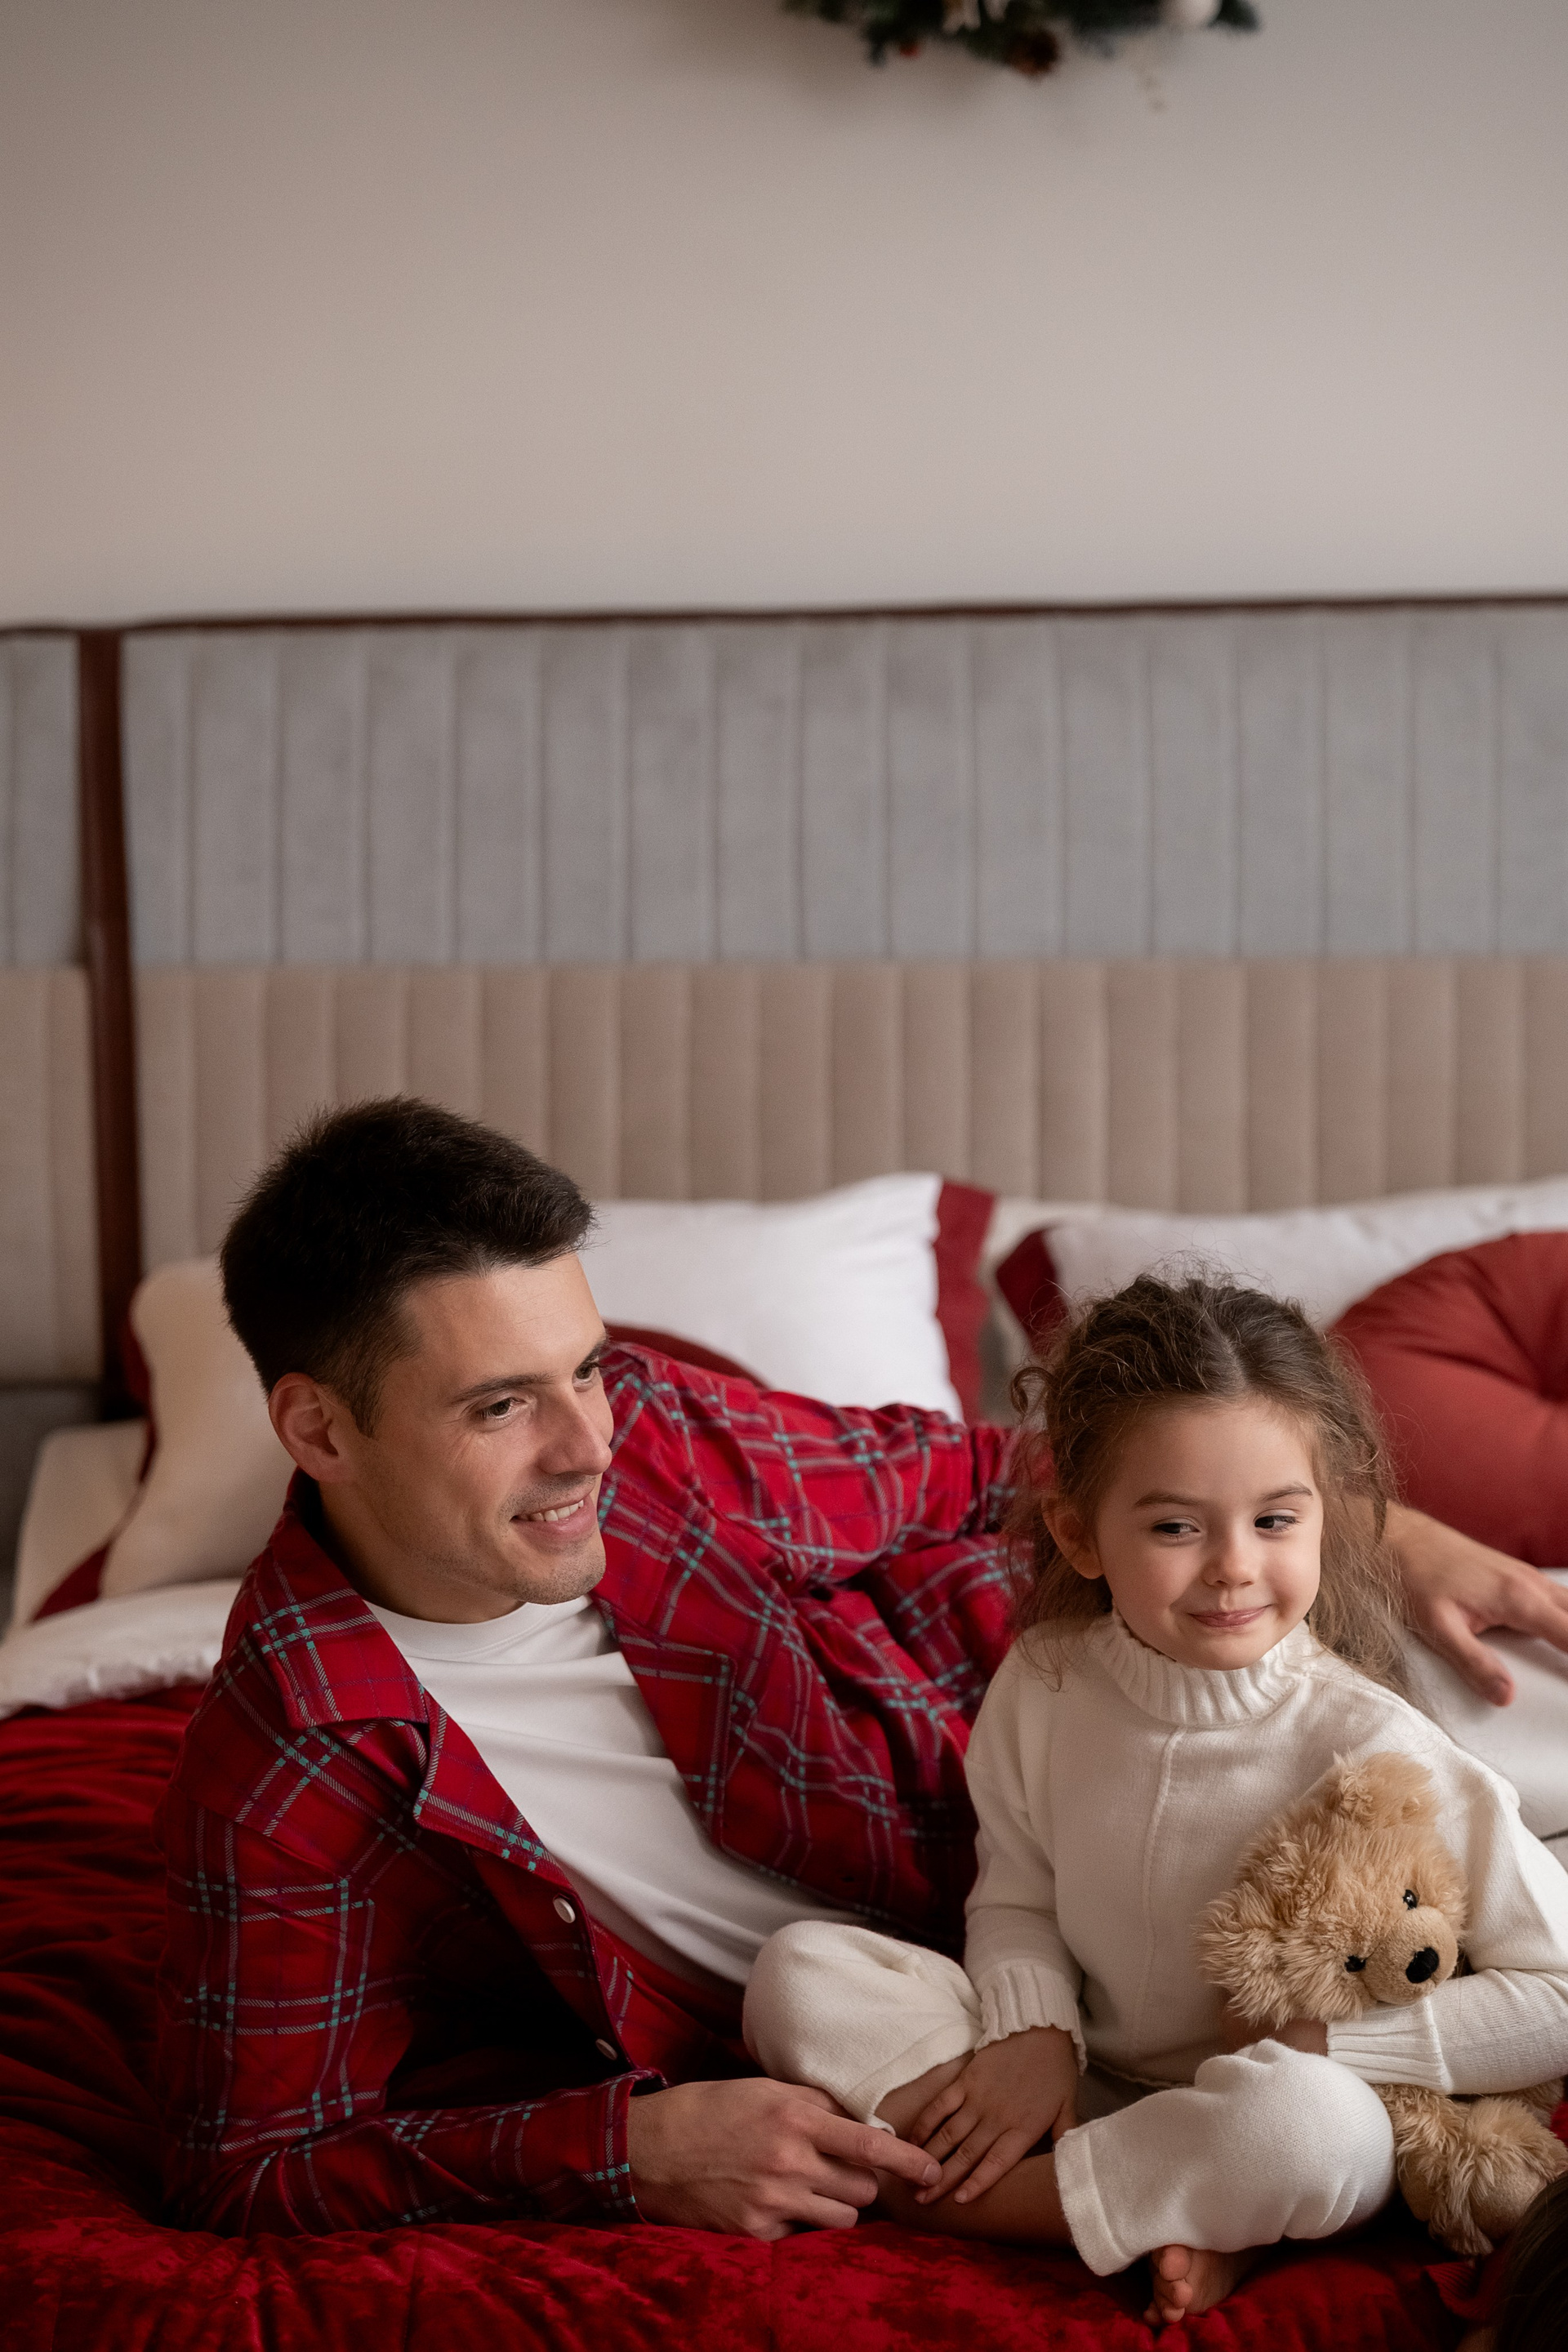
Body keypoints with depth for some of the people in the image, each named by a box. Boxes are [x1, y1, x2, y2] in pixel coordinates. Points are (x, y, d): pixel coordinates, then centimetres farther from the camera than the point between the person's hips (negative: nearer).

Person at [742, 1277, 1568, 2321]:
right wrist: (1033, 2030, -12)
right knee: (800, 1971, -11)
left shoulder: (1367, 1746, -20)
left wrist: (1314, 2048, -19)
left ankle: (935, 2192, -17)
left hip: (1254, 2129, -4)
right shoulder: (1043, 1687, -7)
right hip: (1083, 2086, 5)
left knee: (1315, 2123, -40)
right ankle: (1165, 2225, -20)